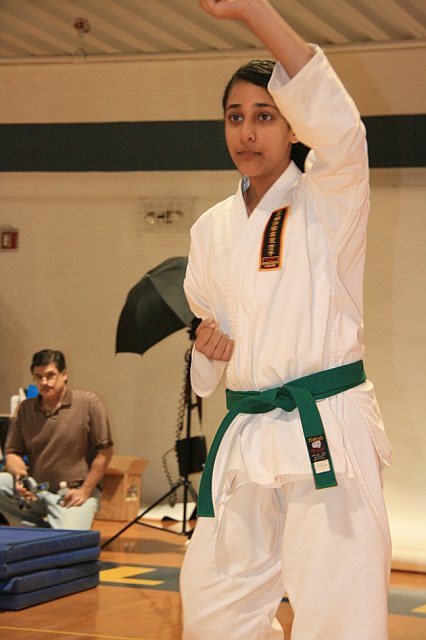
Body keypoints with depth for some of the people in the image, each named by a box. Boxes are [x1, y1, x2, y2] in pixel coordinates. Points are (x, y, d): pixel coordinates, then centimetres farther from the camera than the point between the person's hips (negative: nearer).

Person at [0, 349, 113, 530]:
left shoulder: (88, 403, -5)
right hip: (35, 489, 4)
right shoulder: (25, 409, 7)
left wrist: (85, 491, -9)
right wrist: (20, 474, -13)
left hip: (73, 491, -4)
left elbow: (104, 452, -5)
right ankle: (38, 528, -4)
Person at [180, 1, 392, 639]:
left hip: (327, 434, -6)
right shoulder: (212, 229, 14)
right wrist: (207, 347, 0)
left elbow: (339, 126, -26)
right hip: (243, 438, 6)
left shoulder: (329, 200, -4)